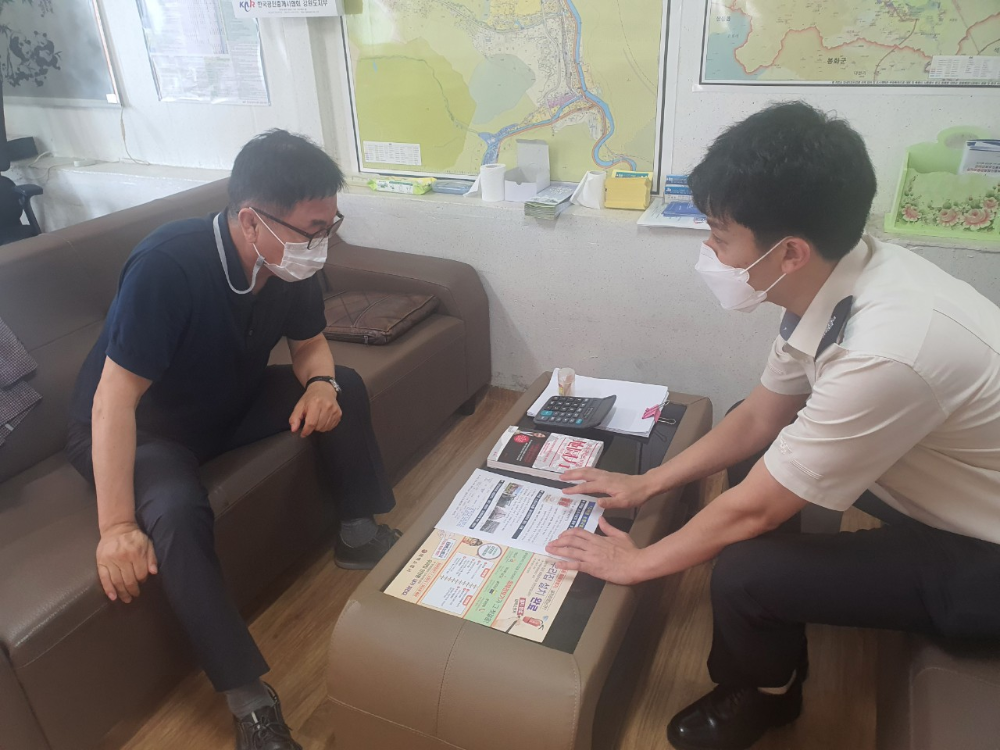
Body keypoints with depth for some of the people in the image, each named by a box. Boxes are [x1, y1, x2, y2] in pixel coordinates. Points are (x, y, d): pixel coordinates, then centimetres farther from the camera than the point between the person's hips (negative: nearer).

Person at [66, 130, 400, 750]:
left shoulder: (292, 262, -14)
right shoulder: (166, 267, -34)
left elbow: (311, 344, 2)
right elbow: (114, 400, -32)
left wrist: (319, 384, -22)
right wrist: (117, 527, -33)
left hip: (230, 404, 6)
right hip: (141, 430, -6)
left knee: (345, 386, -8)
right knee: (177, 514, -34)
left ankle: (359, 535, 7)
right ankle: (248, 698, -21)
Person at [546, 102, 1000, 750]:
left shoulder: (885, 353, -37)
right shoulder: (838, 278, -12)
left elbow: (751, 511, -25)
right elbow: (761, 416, 2)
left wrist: (636, 564, -9)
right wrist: (647, 484, 6)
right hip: (938, 484, 8)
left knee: (744, 571, -20)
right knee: (758, 457, 10)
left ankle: (762, 696, 18)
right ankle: (773, 664, 27)